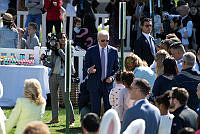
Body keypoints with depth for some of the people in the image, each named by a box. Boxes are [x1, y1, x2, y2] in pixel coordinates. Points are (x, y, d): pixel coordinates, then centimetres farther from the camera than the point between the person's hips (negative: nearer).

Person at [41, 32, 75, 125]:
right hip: (53, 75, 4)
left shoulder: (70, 49, 1)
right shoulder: (54, 50, 8)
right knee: (53, 97, 9)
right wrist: (44, 60, -10)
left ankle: (71, 119, -4)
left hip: (63, 76, -4)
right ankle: (55, 118, 21)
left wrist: (59, 49, -11)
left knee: (66, 98, -10)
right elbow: (51, 65, 6)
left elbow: (66, 58, -17)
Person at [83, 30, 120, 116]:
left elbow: (117, 68, 12)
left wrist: (112, 77, -7)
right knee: (95, 110, -1)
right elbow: (85, 69, 2)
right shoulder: (91, 51, 2)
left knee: (109, 109, 0)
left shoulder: (113, 51, 7)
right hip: (94, 85, -1)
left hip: (108, 83, 1)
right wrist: (89, 70, -22)